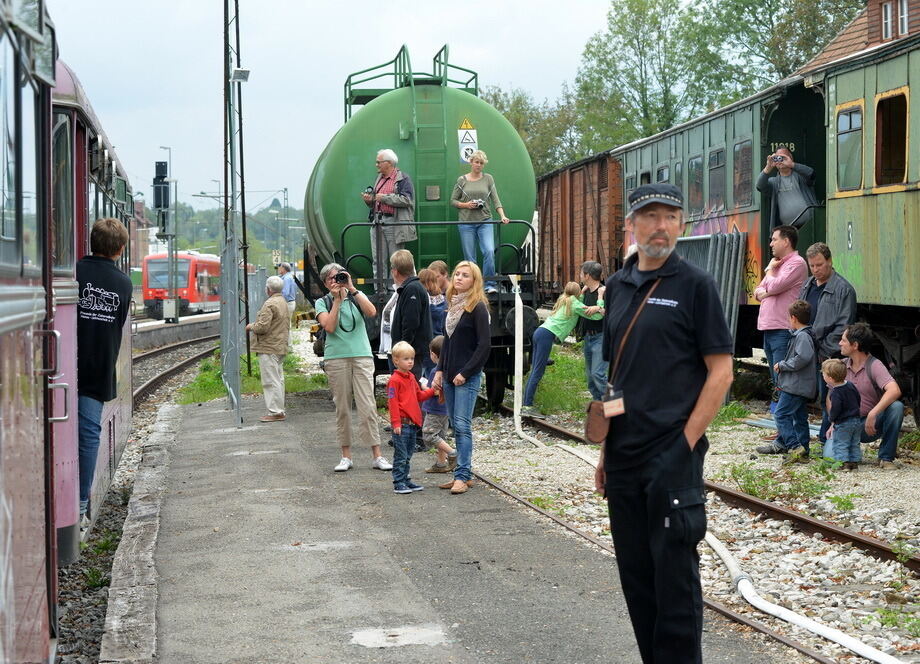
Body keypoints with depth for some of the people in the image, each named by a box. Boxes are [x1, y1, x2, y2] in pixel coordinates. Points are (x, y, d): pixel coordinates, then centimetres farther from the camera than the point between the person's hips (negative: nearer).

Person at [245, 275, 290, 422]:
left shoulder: (270, 304, -17)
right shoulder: (283, 303, 15)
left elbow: (262, 327, -22)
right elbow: (287, 326, 22)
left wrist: (251, 326, -4)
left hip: (268, 349, -10)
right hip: (280, 348, 10)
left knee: (271, 381, -7)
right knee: (278, 380, 14)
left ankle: (275, 412, -8)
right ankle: (279, 410, 19)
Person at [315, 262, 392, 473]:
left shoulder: (356, 297, 10)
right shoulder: (323, 303, 6)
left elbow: (372, 312, -10)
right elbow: (329, 327, -10)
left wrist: (352, 288, -10)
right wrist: (337, 300, -9)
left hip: (362, 355, 0)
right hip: (336, 359, 0)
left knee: (367, 406, -6)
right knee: (342, 408, 2)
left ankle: (377, 455, -5)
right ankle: (346, 455, 10)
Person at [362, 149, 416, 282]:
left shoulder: (403, 179, -3)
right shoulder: (379, 178, 21)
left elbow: (406, 200, -16)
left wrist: (385, 197, -14)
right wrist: (369, 200, 6)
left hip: (393, 224, -7)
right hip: (378, 221, 7)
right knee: (377, 261, 5)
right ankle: (379, 290, 9)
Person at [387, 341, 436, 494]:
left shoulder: (411, 377, 15)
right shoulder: (395, 380, -11)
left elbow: (419, 396, 24)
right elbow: (392, 403, -14)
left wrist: (432, 391, 9)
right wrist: (396, 423, -17)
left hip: (412, 423, 8)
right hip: (402, 424, -8)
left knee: (408, 455, 14)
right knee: (401, 455, -5)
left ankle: (406, 480, 22)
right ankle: (398, 483, -2)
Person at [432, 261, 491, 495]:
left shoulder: (478, 307, -9)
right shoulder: (453, 305, 14)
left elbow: (484, 345, -13)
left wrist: (465, 373, -15)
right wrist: (440, 370, 11)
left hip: (468, 377, -8)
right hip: (450, 375, 8)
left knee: (462, 425, -10)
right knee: (455, 425, 8)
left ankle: (462, 476, -9)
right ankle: (463, 474, 13)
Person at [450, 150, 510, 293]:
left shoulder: (488, 179, 8)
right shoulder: (462, 180, 7)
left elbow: (495, 200, 4)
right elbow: (453, 200, 10)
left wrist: (502, 216, -10)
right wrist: (465, 205, -8)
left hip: (485, 222, 0)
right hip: (466, 222, 0)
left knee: (489, 251, -18)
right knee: (470, 257, 1)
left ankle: (490, 285, -12)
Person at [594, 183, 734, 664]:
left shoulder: (694, 285, -5)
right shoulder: (617, 287, 12)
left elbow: (721, 372, -8)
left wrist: (685, 444, -13)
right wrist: (606, 450, 13)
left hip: (673, 457, -6)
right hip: (623, 458, 6)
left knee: (674, 574, -1)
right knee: (635, 574, 12)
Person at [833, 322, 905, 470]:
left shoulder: (874, 365, -13)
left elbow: (895, 391, -30)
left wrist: (872, 414, -38)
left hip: (872, 424, -3)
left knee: (896, 406, -33)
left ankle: (886, 457, -18)